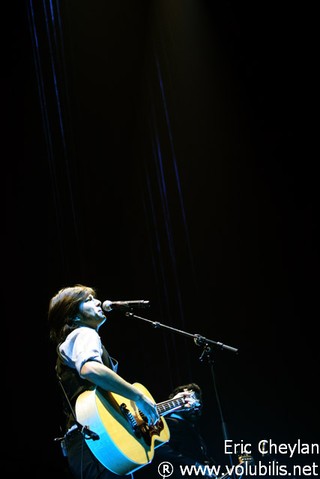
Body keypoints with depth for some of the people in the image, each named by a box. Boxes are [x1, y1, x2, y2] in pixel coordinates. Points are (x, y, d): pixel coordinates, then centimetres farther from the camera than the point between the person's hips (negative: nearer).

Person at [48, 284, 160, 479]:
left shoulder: (70, 344, 29)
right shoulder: (84, 334, -2)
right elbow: (90, 369, -28)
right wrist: (140, 397, -20)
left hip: (87, 443, 11)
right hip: (97, 440, -11)